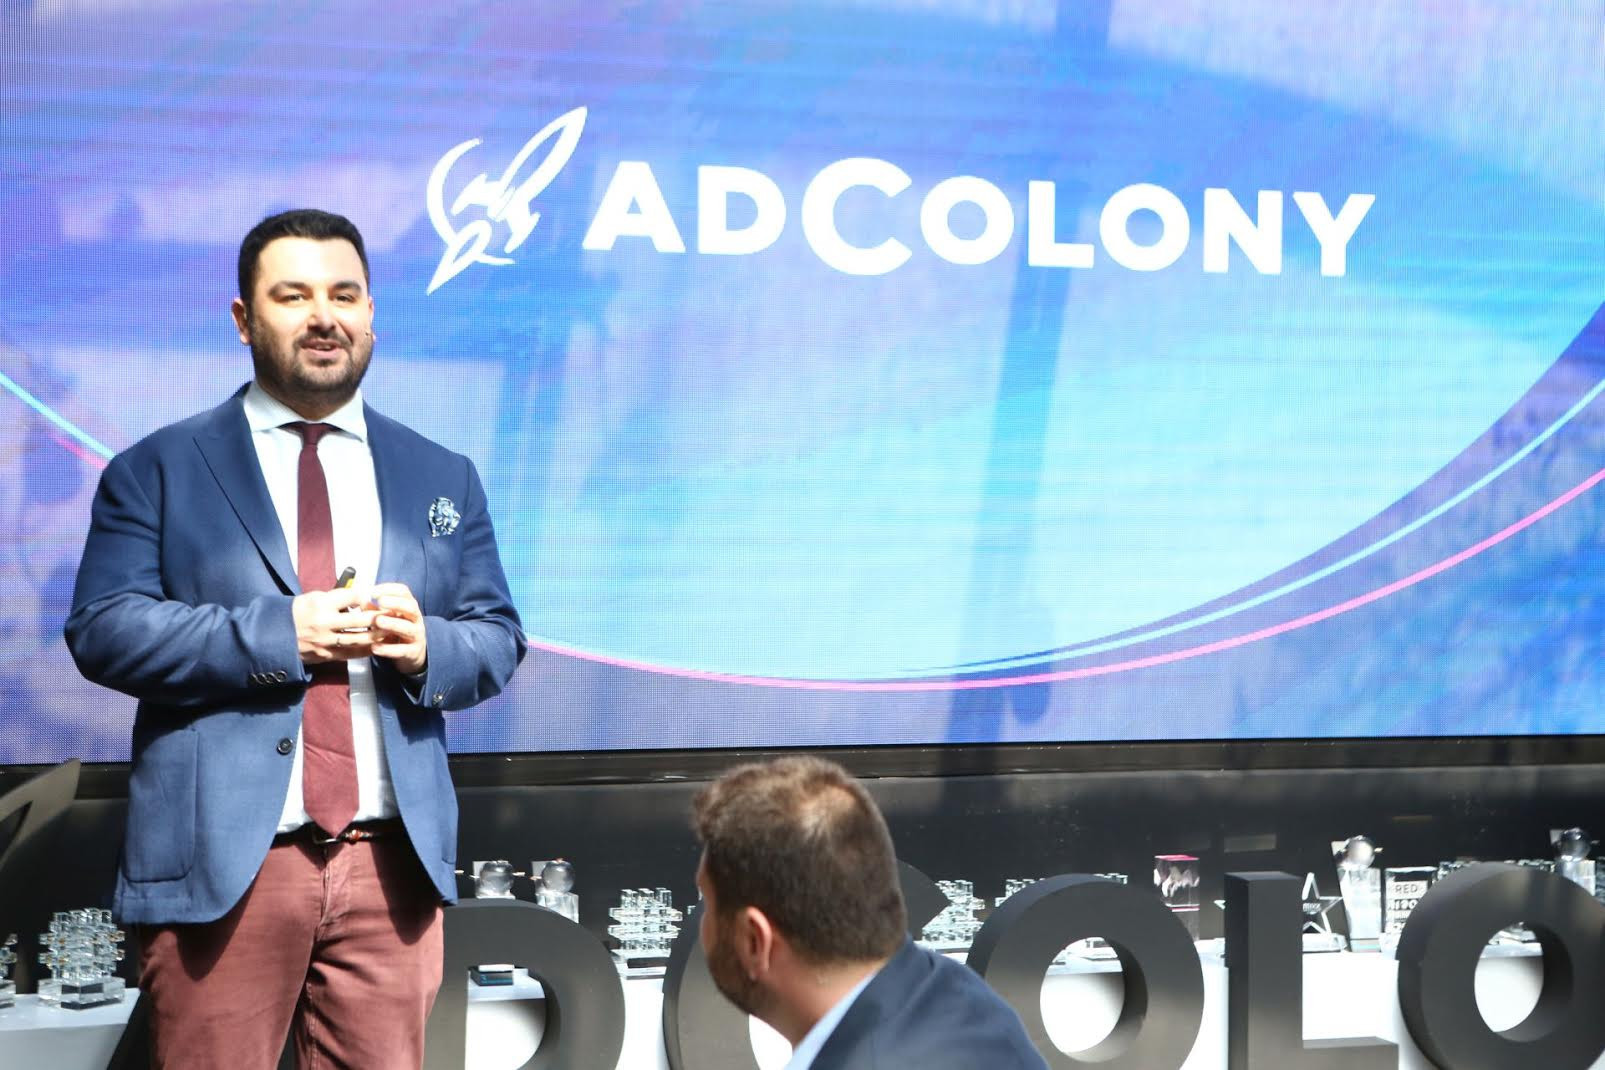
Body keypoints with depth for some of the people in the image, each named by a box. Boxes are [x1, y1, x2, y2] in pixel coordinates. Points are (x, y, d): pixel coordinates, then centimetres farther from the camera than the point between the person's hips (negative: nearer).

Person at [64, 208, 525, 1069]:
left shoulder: (442, 478, 16)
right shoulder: (160, 470, 6)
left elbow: (499, 639, 14)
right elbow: (103, 629, -5)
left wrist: (427, 646, -10)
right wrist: (279, 634, -15)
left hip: (393, 862, 3)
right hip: (220, 860, -3)